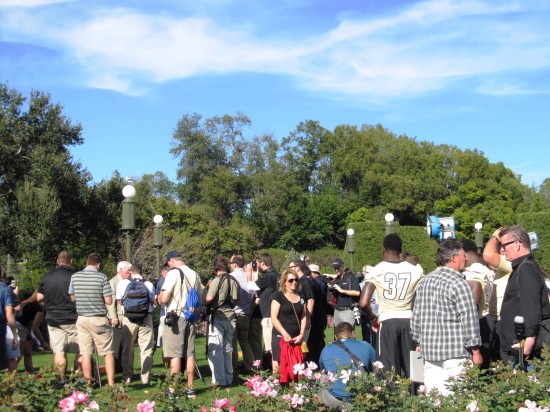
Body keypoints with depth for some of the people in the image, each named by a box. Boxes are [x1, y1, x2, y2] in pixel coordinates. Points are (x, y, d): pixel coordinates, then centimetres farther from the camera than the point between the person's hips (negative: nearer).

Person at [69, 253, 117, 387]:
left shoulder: (75, 277, 0)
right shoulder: (102, 277, -10)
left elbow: (72, 298, 11)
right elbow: (109, 301, -10)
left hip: (82, 319, 3)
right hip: (99, 319, -3)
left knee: (85, 353, 8)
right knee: (108, 352, 6)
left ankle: (88, 383, 11)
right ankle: (111, 383, 6)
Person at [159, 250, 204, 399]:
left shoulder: (173, 273, -12)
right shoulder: (194, 274, 7)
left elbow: (163, 299, -15)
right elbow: (200, 296, 15)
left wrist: (160, 296, 6)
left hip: (176, 316, -6)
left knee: (175, 355, -3)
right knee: (190, 354, 10)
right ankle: (190, 389, 16)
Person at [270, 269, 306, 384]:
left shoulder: (301, 297, 15)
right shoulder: (278, 296, -1)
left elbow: (303, 317, 14)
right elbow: (273, 318, -7)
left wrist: (301, 334, 0)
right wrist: (285, 334, -14)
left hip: (296, 339, 5)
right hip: (280, 337, -4)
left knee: (296, 367, 0)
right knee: (281, 365, -7)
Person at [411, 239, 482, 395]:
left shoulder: (424, 282, 12)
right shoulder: (458, 283, -10)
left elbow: (415, 317, 17)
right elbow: (469, 319, -12)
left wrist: (419, 342, 26)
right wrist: (476, 351, -5)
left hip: (429, 352, 7)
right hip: (455, 353, -7)